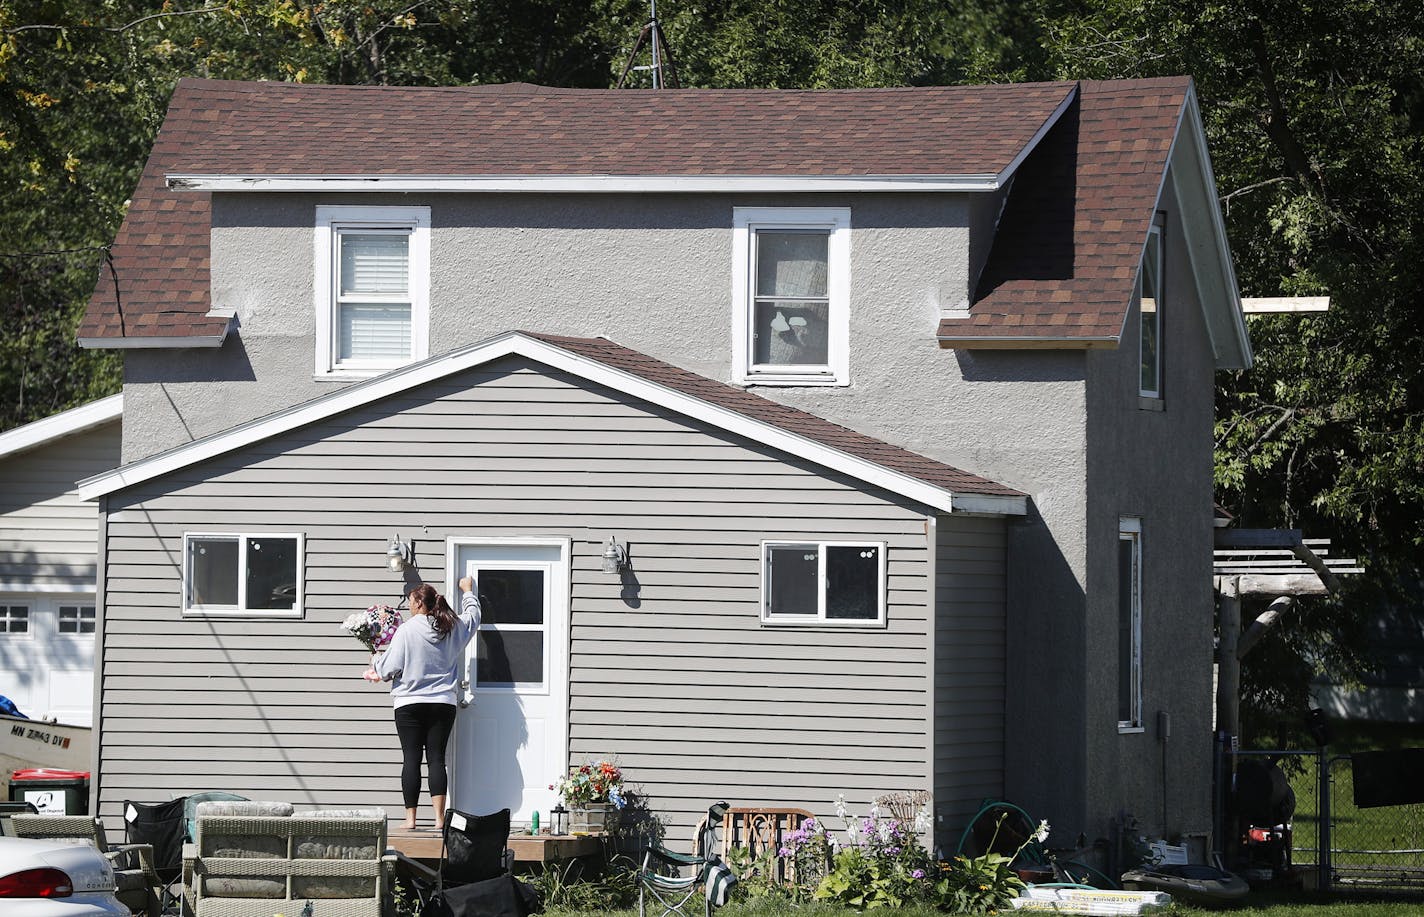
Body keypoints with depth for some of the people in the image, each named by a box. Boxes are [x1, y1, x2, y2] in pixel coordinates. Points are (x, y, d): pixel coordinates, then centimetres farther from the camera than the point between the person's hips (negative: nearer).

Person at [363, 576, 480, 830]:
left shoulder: (407, 630, -9)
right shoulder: (453, 628, 4)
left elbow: (389, 668, -8)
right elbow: (473, 617, 26)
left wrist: (376, 660, 14)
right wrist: (468, 591, 43)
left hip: (409, 704, -3)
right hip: (443, 704, 3)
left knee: (411, 759, 0)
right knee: (436, 758, 3)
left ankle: (410, 818, -1)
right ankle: (439, 818, -4)